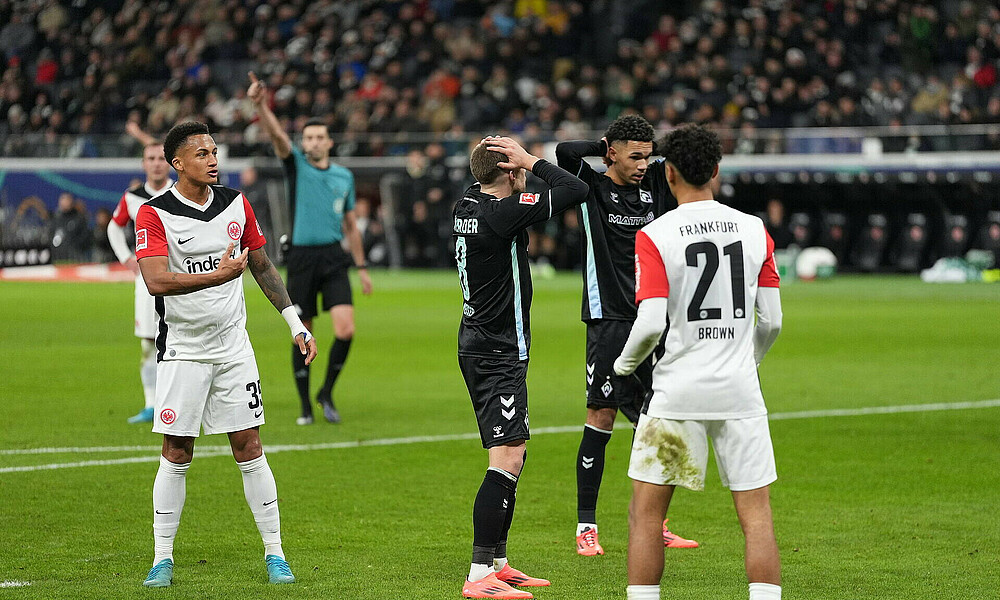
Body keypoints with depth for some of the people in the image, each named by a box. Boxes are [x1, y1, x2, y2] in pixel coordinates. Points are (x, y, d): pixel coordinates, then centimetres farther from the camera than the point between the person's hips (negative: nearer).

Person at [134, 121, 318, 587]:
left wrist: (295, 324, 13)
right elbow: (156, 281, -23)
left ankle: (274, 553, 6)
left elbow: (262, 267, 15)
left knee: (249, 449, 2)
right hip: (182, 351, -3)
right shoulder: (154, 214, -10)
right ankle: (162, 558, 8)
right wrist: (218, 276, -31)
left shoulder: (236, 204, 4)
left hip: (233, 346, 3)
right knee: (176, 455, 0)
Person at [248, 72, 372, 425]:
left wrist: (361, 267, 19)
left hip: (334, 258, 2)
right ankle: (305, 405, 14)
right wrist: (260, 105, -33)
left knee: (345, 330, -14)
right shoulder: (296, 165, 4)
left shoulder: (344, 176, 12)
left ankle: (327, 393, 7)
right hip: (301, 259, -2)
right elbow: (276, 135, -15)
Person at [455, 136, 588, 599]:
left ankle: (497, 563, 24)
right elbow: (575, 190, -18)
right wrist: (531, 161, -8)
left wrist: (524, 162, 12)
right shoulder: (503, 212, -20)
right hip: (499, 354, -10)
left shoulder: (468, 204, 6)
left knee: (513, 456, 18)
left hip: (477, 347, 10)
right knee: (506, 460, -14)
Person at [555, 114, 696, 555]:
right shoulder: (592, 187, -4)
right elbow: (565, 153, -21)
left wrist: (651, 150, 2)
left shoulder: (656, 183, 9)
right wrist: (606, 147, -7)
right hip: (609, 321, -5)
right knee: (601, 419, -4)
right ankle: (586, 526, 2)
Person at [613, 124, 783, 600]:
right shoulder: (754, 230, 4)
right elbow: (772, 320, 6)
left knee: (646, 512, 9)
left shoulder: (655, 236, -8)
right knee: (757, 515, 3)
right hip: (740, 391, 3)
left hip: (678, 390, -2)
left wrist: (624, 363, 6)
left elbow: (650, 324, -15)